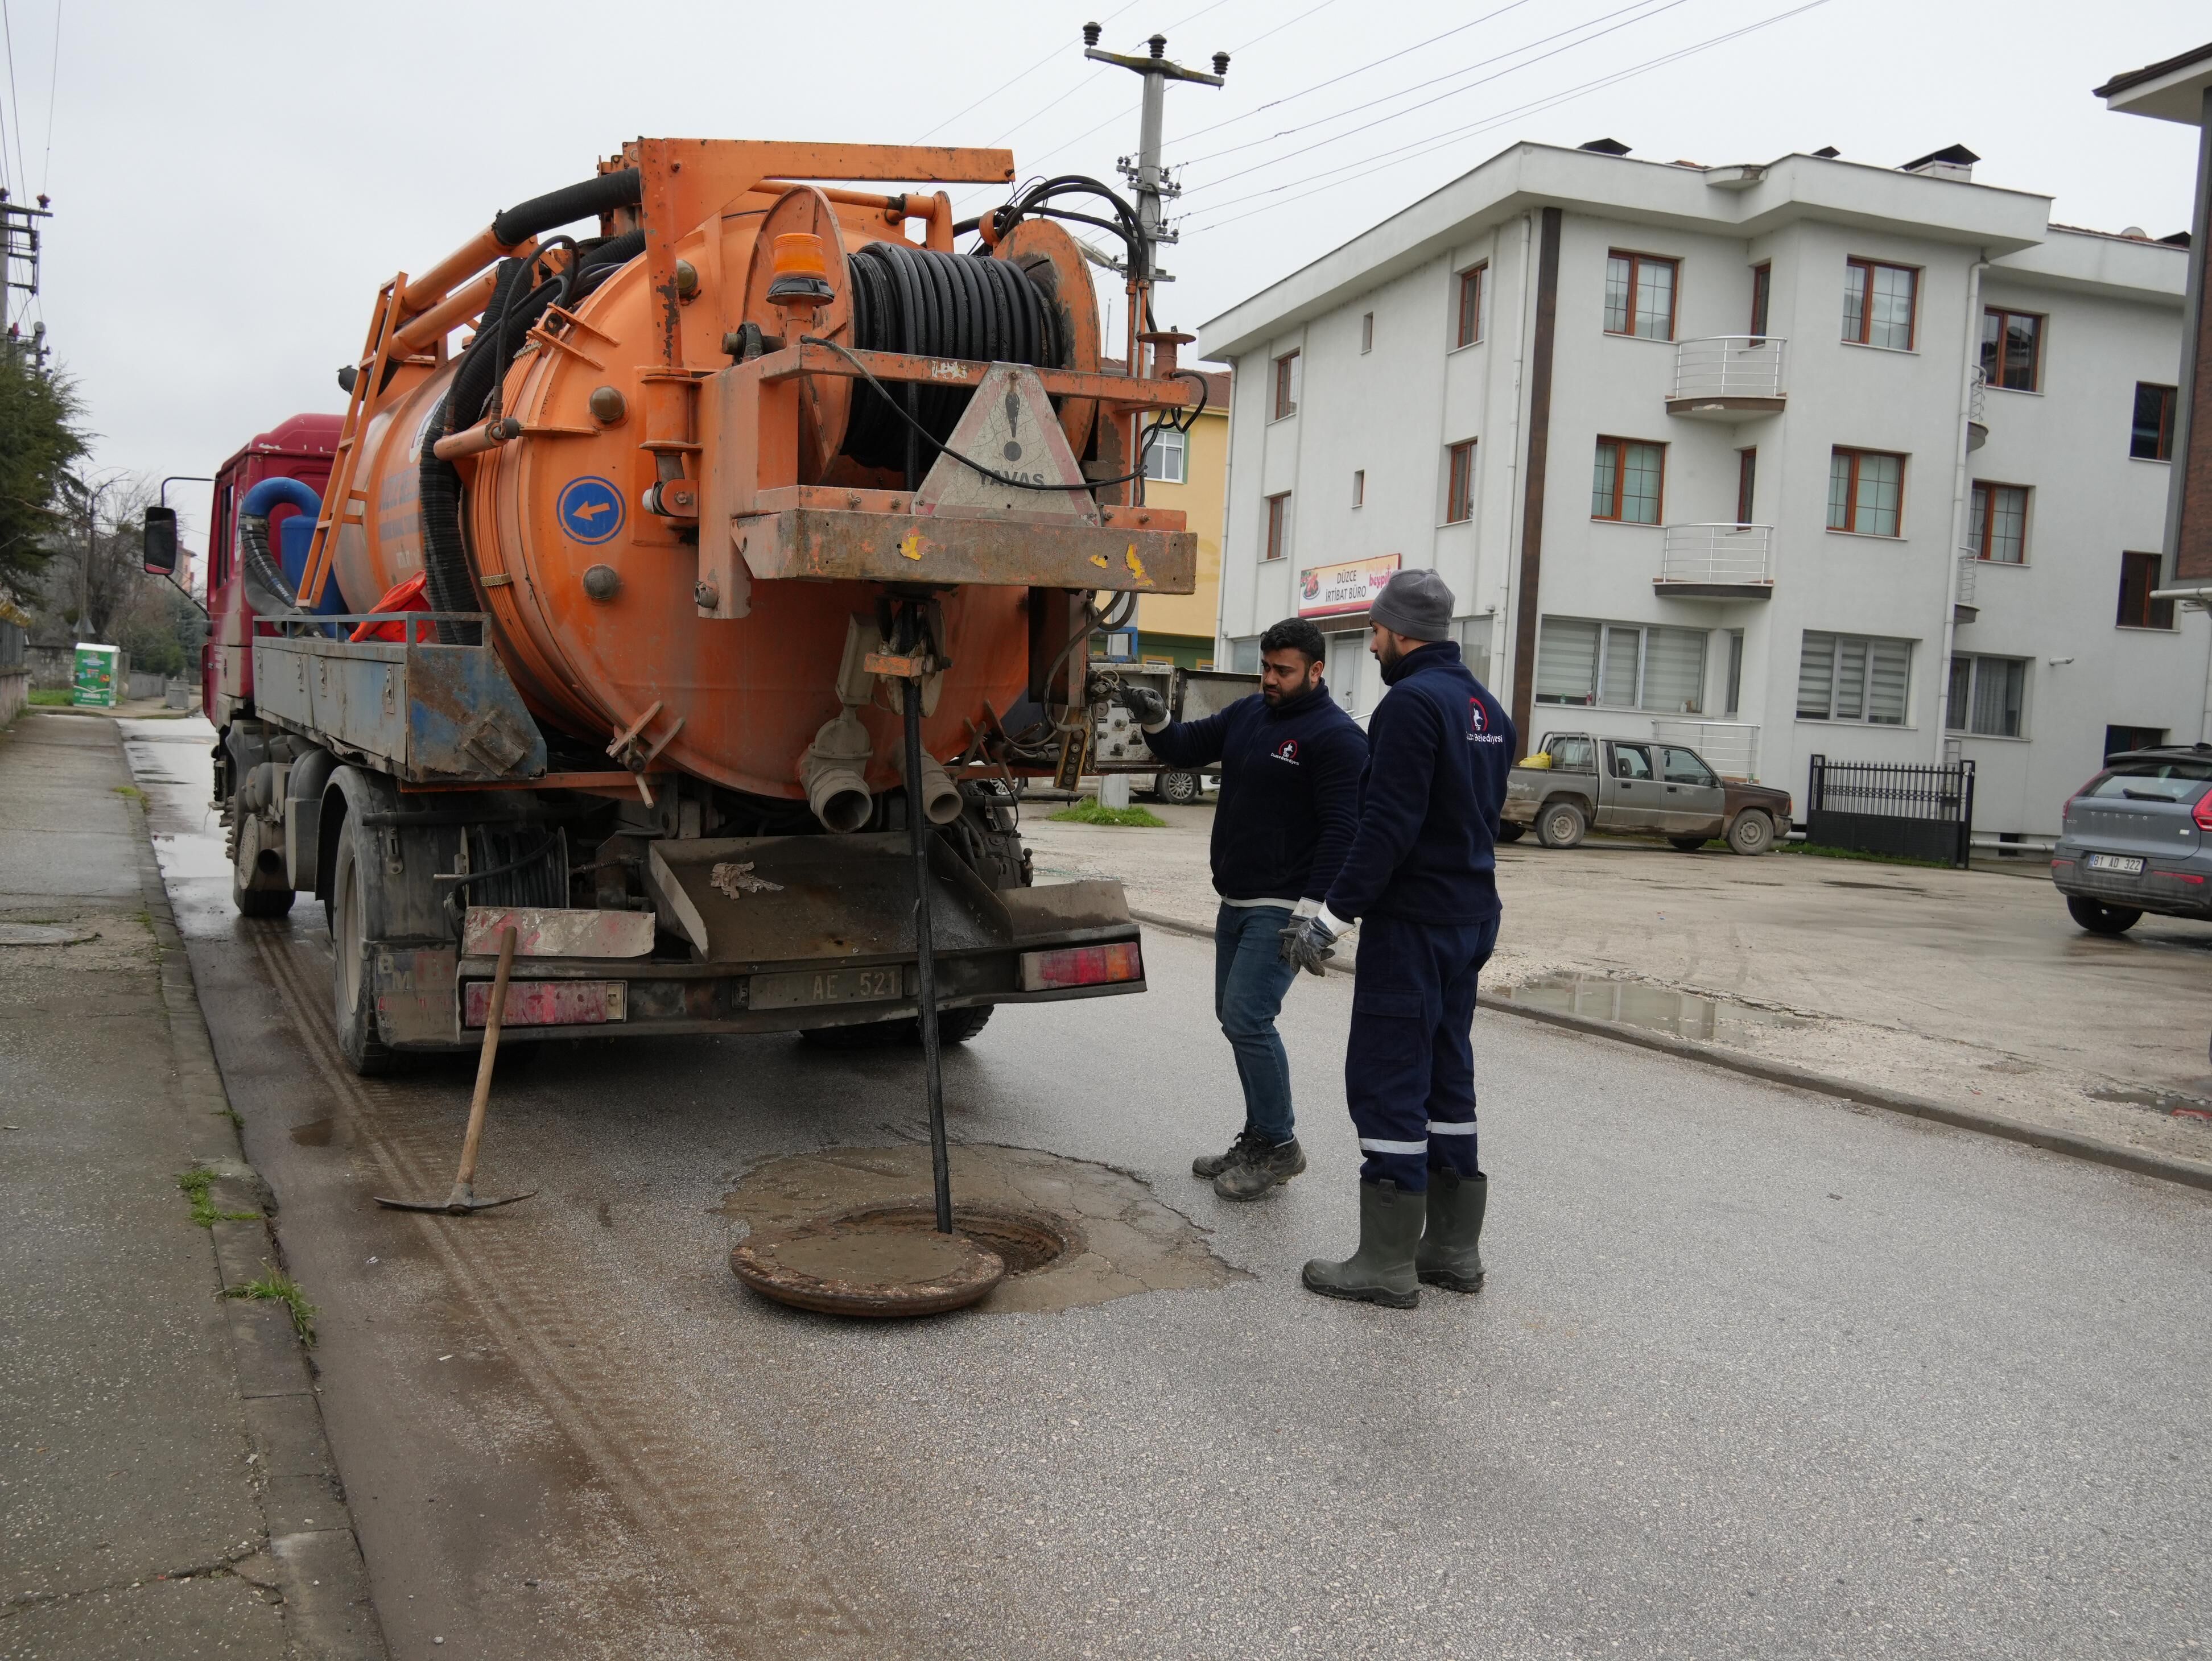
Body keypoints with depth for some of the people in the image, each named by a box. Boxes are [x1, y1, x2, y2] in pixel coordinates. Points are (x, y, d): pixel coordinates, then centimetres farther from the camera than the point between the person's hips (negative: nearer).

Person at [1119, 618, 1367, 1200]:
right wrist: (1156, 721, -7)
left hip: (1282, 908, -8)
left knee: (1247, 1019, -13)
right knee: (1235, 1018, 12)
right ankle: (1260, 1139, 24)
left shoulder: (1336, 737, -13)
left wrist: (1312, 910, -22)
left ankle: (1278, 1146, 2)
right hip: (1236, 902, 9)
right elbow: (1187, 749, 16)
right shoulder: (1249, 713, 11)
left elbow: (1342, 830, -17)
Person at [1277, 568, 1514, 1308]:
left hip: (1413, 923, -9)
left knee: (1386, 1079, -4)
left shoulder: (1412, 701, -15)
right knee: (1446, 1074, 15)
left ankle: (1387, 1263, 1)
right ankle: (1453, 1248, 22)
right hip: (1471, 915, 10)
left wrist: (1336, 913, -21)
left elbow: (1390, 826, -22)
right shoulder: (1485, 706, 15)